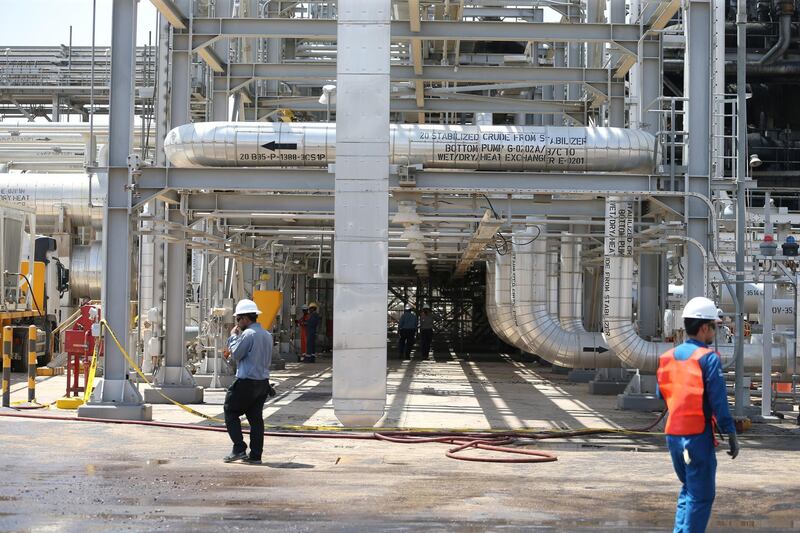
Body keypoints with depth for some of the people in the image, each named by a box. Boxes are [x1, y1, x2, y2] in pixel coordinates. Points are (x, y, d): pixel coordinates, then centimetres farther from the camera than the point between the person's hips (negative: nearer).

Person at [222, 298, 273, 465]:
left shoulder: (248, 334, -16)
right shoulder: (267, 335, 12)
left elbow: (236, 354, -12)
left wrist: (233, 336, 2)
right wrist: (232, 353, 21)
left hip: (246, 382, -8)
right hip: (263, 382, 8)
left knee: (231, 413, 6)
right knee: (256, 418, 9)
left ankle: (239, 449, -1)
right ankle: (255, 455, 9)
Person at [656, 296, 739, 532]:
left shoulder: (667, 357, 7)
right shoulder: (708, 358, -12)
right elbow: (718, 401, -14)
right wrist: (731, 434, -9)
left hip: (673, 434, 7)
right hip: (698, 435, -7)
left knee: (688, 489, 21)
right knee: (701, 495, 2)